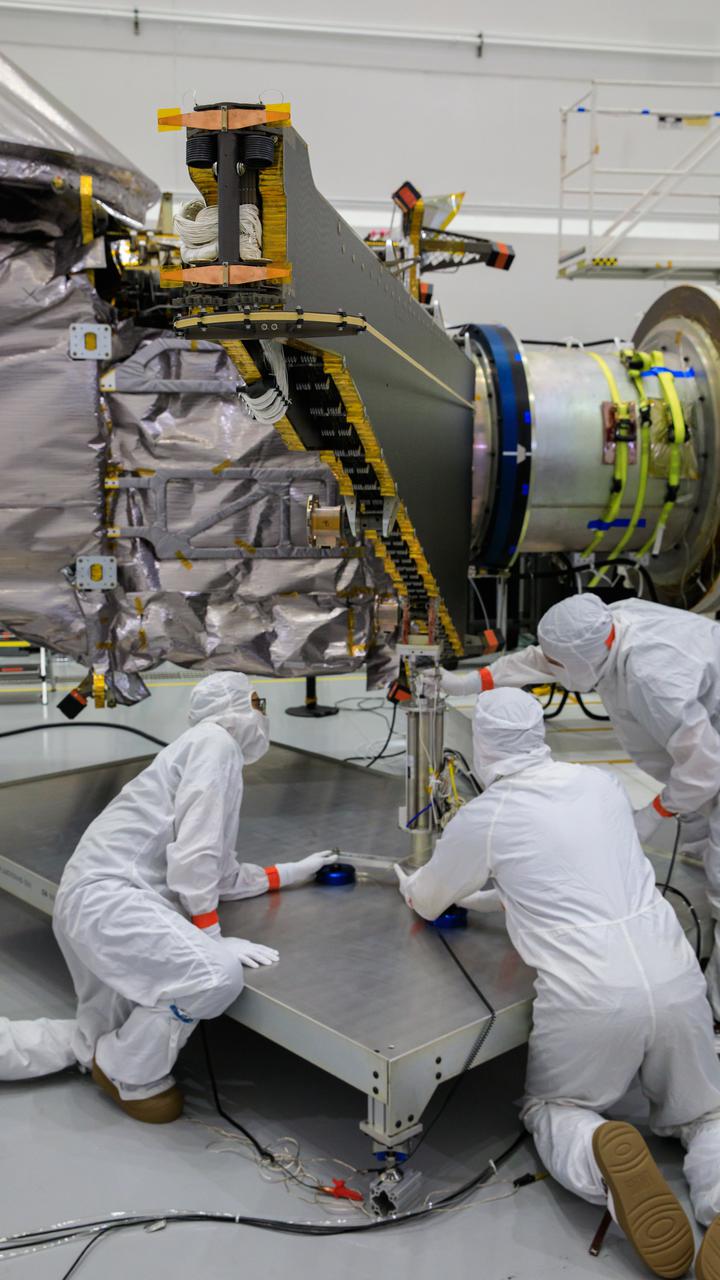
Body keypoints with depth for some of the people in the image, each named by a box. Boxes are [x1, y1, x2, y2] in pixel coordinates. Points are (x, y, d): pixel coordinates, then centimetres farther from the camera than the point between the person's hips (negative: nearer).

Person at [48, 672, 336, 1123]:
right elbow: (193, 852, -16)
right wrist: (212, 938, -13)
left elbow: (224, 875, 25)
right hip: (106, 895, -11)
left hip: (105, 898, 11)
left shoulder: (217, 753, 23)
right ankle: (132, 1077, -4)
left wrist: (291, 872, 34)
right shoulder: (216, 742, -6)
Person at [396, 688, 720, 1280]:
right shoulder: (604, 784, 11)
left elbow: (427, 900, 19)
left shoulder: (484, 816, 0)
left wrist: (411, 886, 42)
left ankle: (602, 1155, -9)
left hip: (589, 997, -3)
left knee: (549, 1109, 25)